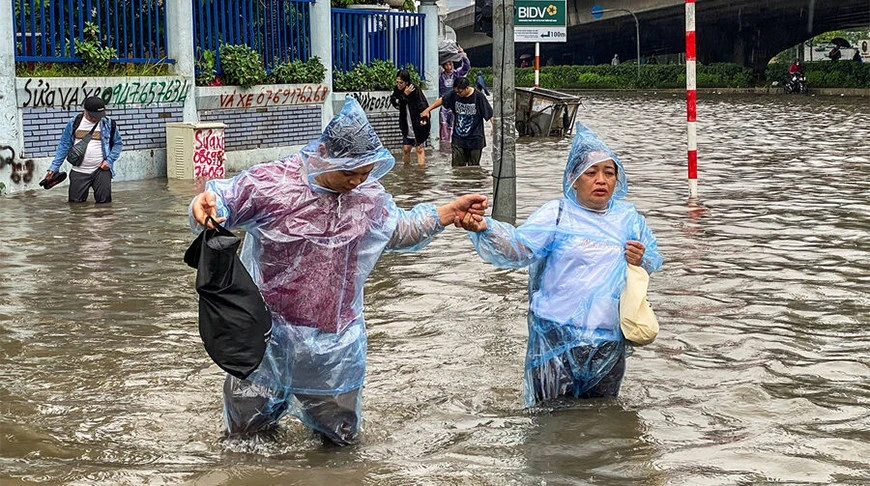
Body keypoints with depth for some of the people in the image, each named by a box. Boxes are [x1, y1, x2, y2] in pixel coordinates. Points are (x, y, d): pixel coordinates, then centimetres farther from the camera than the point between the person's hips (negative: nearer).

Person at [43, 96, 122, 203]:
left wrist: (109, 161, -6)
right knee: (75, 202, 1)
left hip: (101, 170, -1)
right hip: (79, 172, 1)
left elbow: (118, 144, 10)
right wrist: (54, 167, 0)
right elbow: (64, 145, 6)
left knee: (104, 201, -5)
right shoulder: (74, 123, 2)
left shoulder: (109, 123, 0)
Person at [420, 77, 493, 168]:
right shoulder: (454, 95, -2)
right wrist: (427, 110, 16)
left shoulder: (478, 97, -13)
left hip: (475, 139, -3)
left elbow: (490, 114, -12)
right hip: (458, 139, 4)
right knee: (457, 167, 2)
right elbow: (442, 100, 16)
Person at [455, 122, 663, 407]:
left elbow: (654, 259, 17)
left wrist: (642, 261, -8)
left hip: (609, 340, 4)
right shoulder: (555, 215, -4)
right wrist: (484, 230, -37)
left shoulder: (628, 218, 10)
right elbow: (518, 247, -17)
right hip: (557, 338, -4)